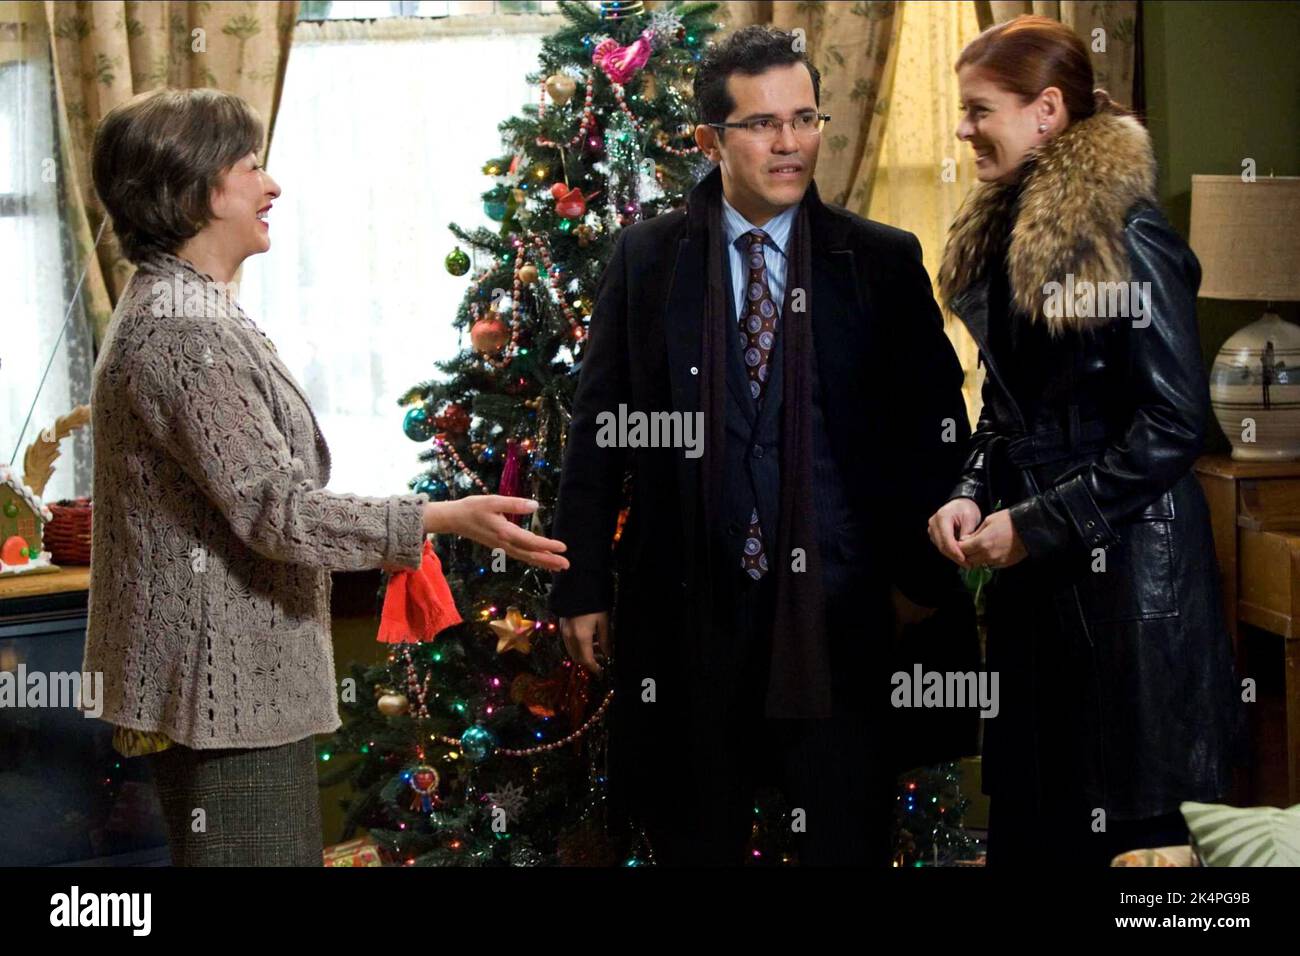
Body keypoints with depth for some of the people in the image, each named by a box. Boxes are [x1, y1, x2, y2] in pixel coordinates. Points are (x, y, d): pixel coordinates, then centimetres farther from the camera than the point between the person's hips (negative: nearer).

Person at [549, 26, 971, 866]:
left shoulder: (885, 262, 2)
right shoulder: (647, 258, 3)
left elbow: (936, 426, 4)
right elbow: (597, 429, 5)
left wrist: (925, 578, 0)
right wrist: (583, 588, 2)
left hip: (838, 610, 0)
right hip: (689, 609, 1)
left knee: (849, 838, 6)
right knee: (695, 840, 12)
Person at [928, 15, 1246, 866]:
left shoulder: (1128, 238, -15)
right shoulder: (1002, 233, 9)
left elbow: (1176, 421, -17)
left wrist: (1034, 524, -15)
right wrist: (972, 495, 1)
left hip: (1125, 565, -8)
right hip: (1033, 568, 8)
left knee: (1129, 823, 1)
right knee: (1029, 809, 13)